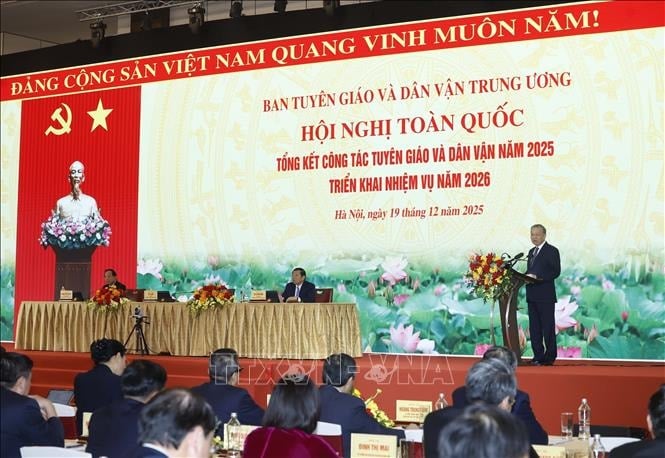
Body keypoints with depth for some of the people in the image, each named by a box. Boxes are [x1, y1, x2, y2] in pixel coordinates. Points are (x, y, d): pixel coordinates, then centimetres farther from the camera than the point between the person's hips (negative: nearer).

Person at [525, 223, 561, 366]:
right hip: (532, 295, 8)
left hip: (546, 296, -8)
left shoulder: (552, 251, -4)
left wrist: (537, 277, -21)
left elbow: (556, 271, -13)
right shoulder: (531, 252, 20)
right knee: (534, 327, 8)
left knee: (548, 327, -4)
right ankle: (538, 356, 13)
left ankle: (549, 357, -1)